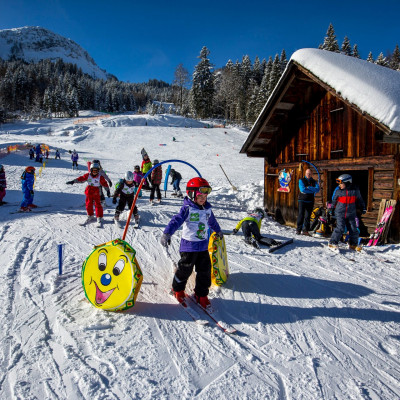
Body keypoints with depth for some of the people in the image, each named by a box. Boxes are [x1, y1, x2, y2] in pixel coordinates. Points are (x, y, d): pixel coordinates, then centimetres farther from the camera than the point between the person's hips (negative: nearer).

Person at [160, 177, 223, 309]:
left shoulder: (207, 209, 7)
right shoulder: (187, 208, -13)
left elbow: (212, 221, 26)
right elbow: (176, 220, -24)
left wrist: (218, 231, 42)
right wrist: (167, 233, -38)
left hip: (203, 246, 6)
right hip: (189, 245, -6)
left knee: (205, 270, 9)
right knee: (185, 269, 4)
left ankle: (201, 295, 26)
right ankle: (177, 289, 32)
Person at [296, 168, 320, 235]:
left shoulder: (314, 182, 13)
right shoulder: (301, 180, 4)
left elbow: (317, 189, -6)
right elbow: (302, 189, -12)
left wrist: (309, 188, -14)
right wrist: (312, 191, -7)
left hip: (310, 201, 3)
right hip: (302, 200, -3)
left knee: (308, 216, 3)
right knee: (301, 215, -8)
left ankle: (305, 230, 7)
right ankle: (298, 229, -3)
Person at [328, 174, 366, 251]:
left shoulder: (355, 190, 0)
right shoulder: (338, 191, -1)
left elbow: (359, 200, 16)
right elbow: (334, 201, 12)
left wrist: (363, 208, 20)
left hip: (351, 215, 2)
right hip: (340, 214, -2)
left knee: (353, 230, 5)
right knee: (340, 229, -12)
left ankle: (353, 244, 24)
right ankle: (333, 243, -2)